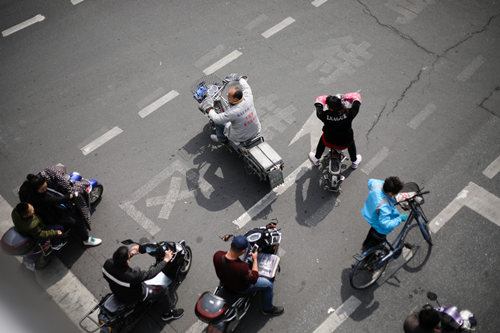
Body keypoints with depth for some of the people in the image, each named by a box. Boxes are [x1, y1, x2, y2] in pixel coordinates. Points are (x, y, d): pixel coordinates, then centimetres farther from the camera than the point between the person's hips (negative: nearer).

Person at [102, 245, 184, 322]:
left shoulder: (108, 263, -26)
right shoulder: (131, 275, -44)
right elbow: (150, 274, -30)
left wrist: (131, 253, 11)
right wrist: (165, 260, -20)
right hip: (132, 298, -6)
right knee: (164, 290, 8)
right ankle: (168, 314, 33)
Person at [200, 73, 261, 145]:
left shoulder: (233, 112, -36)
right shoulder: (248, 99, -22)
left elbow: (217, 119, -22)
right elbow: (246, 87, 2)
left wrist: (209, 109, -6)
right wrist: (240, 78, 19)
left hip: (241, 138, -5)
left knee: (218, 122, 11)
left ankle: (222, 139, 39)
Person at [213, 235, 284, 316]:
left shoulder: (217, 255, -29)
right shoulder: (242, 268, -44)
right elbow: (253, 279, -21)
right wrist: (255, 259, -14)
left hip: (224, 282, 6)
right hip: (240, 288, -6)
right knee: (268, 285, 11)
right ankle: (268, 309, 34)